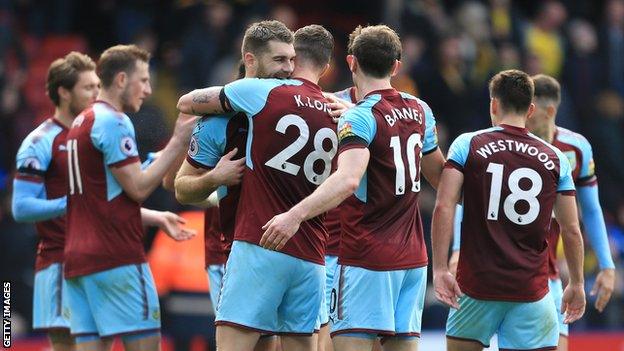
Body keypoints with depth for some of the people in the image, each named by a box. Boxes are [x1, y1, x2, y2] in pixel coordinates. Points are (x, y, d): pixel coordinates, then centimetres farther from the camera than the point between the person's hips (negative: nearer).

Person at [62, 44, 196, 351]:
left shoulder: (81, 123, 20)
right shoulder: (113, 122, -10)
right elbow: (138, 188, -14)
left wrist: (158, 218, 23)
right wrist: (178, 142, -10)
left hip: (78, 259, 9)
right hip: (117, 257, -9)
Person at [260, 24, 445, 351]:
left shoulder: (359, 117, -13)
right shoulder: (420, 111, 9)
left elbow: (348, 180, -31)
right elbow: (438, 174, 23)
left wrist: (295, 215, -39)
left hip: (367, 258, -7)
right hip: (412, 257, 7)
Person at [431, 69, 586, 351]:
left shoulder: (466, 145, 0)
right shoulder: (555, 158, 4)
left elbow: (443, 208, -10)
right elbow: (571, 229, 6)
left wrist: (440, 269, -9)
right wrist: (576, 284, 17)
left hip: (476, 285, 0)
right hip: (531, 290, 0)